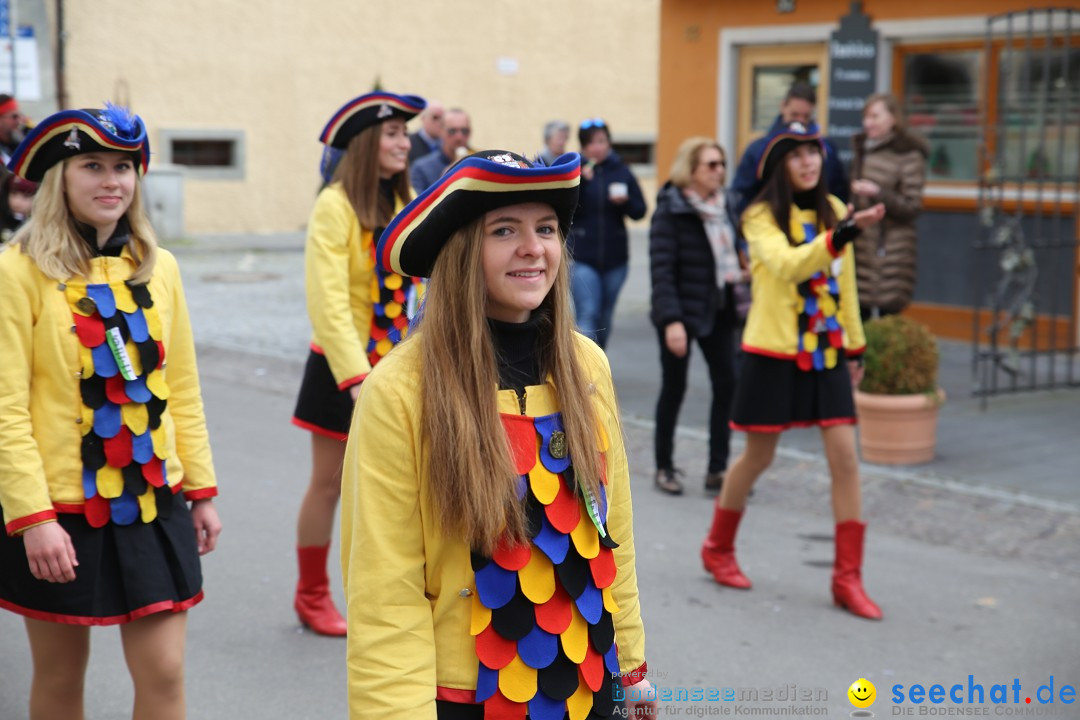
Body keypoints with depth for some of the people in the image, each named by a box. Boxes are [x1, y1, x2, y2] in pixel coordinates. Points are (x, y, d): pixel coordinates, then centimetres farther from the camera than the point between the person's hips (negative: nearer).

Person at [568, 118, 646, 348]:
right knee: (588, 315, -13)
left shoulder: (621, 172, 4)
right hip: (582, 257, -3)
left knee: (605, 318, 13)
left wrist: (625, 201, -15)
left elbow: (640, 211, 5)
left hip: (615, 258, 3)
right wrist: (581, 181, -21)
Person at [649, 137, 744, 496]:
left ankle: (717, 468, 8)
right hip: (682, 313, -6)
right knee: (674, 387, 4)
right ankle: (664, 467, 19)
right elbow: (661, 269, -17)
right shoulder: (670, 210, -11)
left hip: (718, 311, 6)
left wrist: (740, 273, 5)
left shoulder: (723, 206, 9)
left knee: (727, 384, -1)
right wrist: (671, 320, -24)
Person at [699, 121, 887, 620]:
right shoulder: (760, 218, -8)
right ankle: (718, 549, 29)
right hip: (773, 352, -4)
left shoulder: (833, 209, 7)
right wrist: (843, 233, -39)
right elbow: (787, 264, -28)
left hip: (826, 351, 4)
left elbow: (845, 282, 14)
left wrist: (855, 345, 16)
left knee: (845, 457, -4)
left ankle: (847, 578, 3)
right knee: (758, 457, 7)